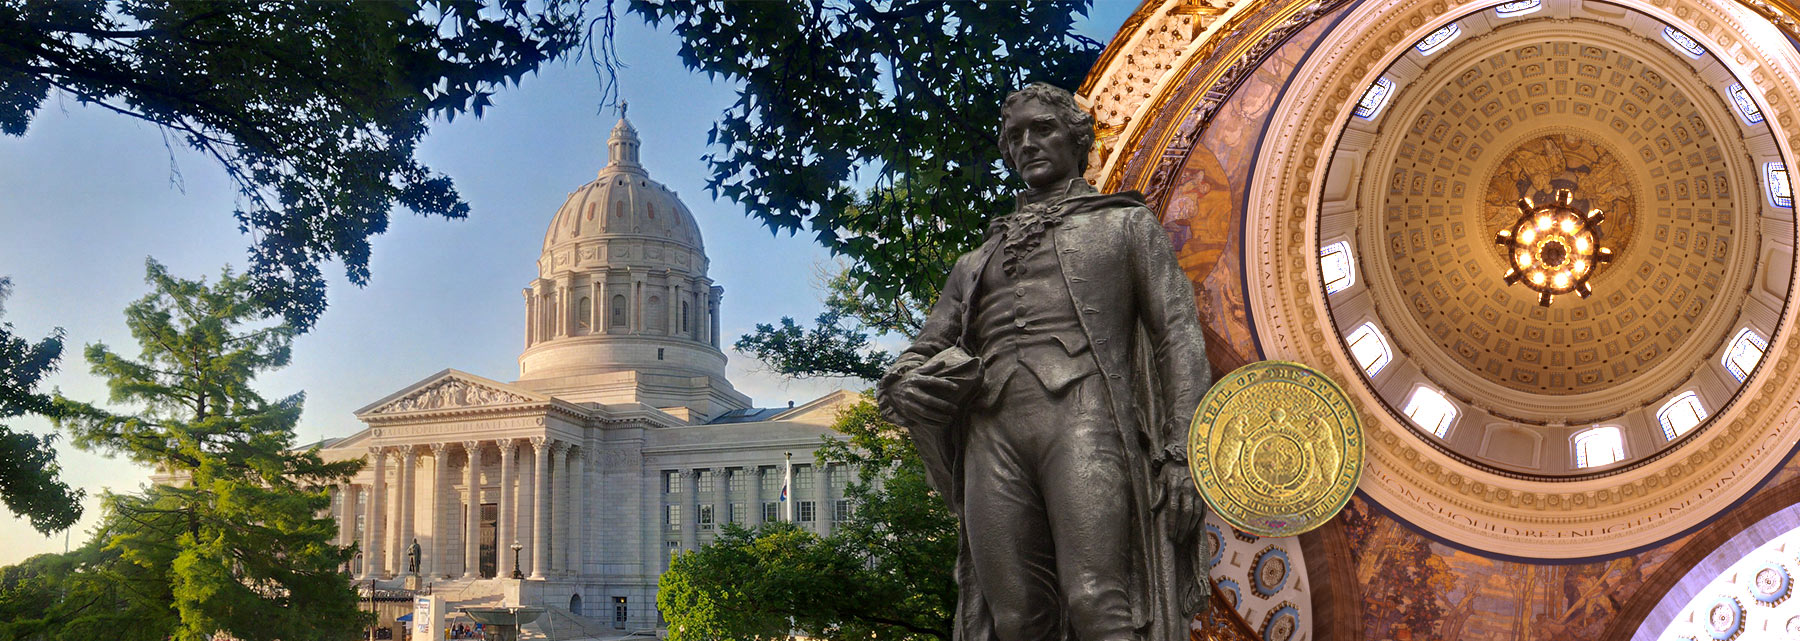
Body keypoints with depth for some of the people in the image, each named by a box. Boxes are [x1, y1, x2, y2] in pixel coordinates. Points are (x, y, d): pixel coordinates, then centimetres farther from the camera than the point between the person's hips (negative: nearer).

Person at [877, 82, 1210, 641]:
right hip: (993, 439, 4)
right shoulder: (978, 262, 33)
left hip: (1085, 413, -3)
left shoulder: (1126, 224, 23)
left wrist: (1182, 454, -5)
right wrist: (908, 384, 3)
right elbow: (911, 363, 32)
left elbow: (1178, 336, 11)